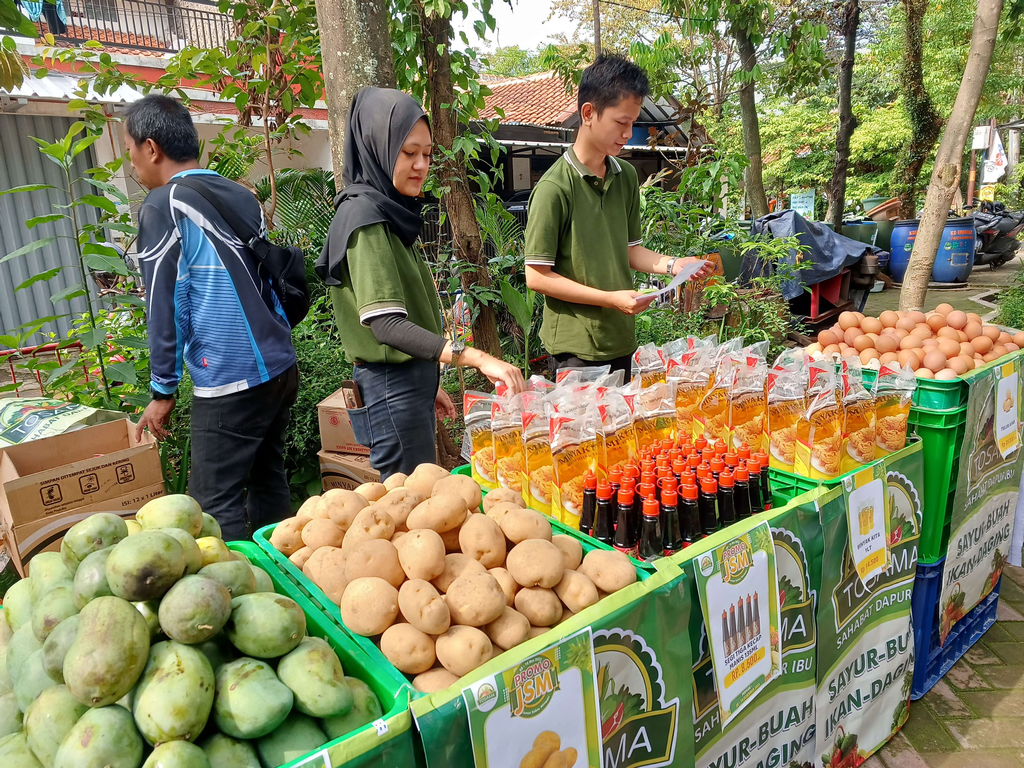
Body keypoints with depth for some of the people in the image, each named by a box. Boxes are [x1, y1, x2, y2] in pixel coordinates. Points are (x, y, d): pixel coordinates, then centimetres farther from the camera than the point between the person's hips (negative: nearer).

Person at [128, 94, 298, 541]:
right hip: (280, 366, 8)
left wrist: (162, 390, -1)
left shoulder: (162, 207, -8)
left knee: (215, 506, 0)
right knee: (267, 482, 17)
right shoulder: (242, 197, 13)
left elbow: (165, 305, -9)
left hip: (229, 382, -8)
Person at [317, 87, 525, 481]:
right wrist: (477, 358, -34)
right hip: (390, 386, -9)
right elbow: (385, 323, -27)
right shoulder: (364, 216, -16)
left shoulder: (389, 212, 13)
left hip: (410, 380, 9)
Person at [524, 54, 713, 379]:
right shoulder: (554, 188, -15)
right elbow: (537, 276, -15)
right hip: (576, 348, -7)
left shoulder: (627, 176, 8)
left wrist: (672, 264, -1)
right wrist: (609, 298, -17)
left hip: (622, 340, 7)